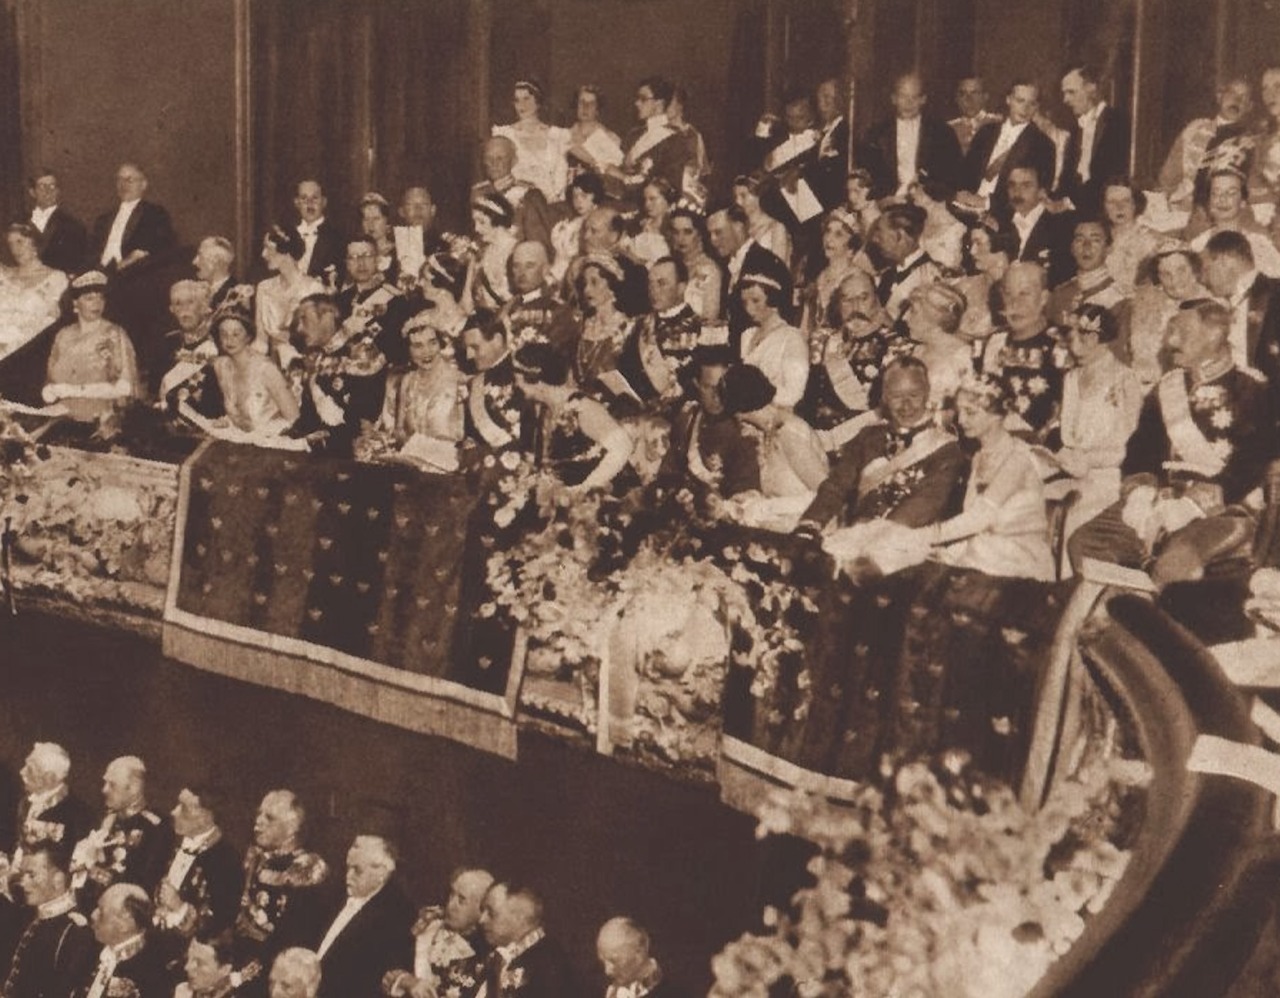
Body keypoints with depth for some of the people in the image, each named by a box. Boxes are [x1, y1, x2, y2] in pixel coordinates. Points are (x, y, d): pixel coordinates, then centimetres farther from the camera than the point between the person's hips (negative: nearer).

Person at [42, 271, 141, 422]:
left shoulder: (114, 335, 2)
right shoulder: (63, 336, 14)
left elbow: (124, 387, -5)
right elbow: (50, 382, 17)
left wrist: (77, 390, -8)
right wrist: (50, 392, -5)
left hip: (103, 422, -3)